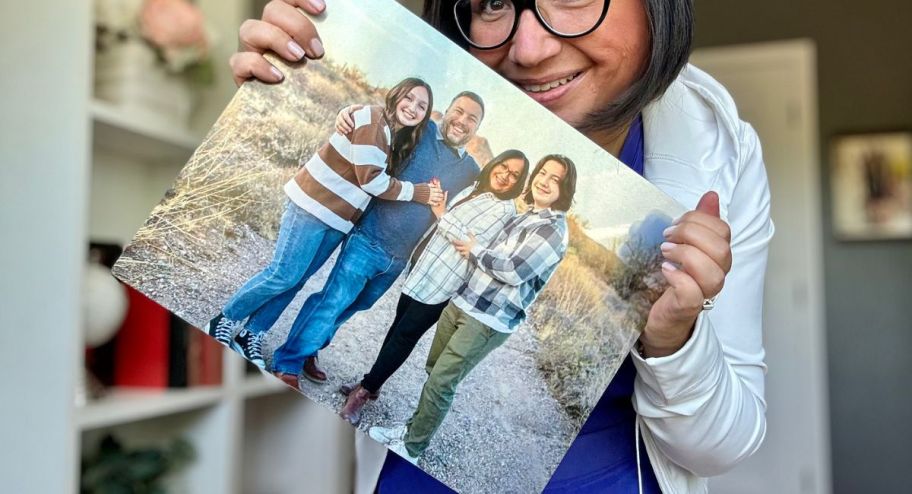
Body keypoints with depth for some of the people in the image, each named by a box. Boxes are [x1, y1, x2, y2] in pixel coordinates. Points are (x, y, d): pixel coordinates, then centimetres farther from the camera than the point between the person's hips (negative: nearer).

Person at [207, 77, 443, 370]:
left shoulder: (402, 140, 12)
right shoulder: (372, 120, -15)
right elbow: (371, 180, -19)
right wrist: (420, 193, -12)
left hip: (340, 221, 8)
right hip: (313, 206, -8)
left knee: (294, 280, 9)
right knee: (283, 274, -7)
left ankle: (251, 335, 20)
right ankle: (225, 321, 13)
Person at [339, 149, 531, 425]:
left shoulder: (505, 208, -12)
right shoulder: (474, 188, 12)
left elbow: (474, 242, -22)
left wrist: (442, 214, -14)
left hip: (441, 283, -8)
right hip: (422, 270, 8)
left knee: (404, 336, -1)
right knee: (398, 327, 16)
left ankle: (365, 391, 11)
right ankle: (371, 384, 30)